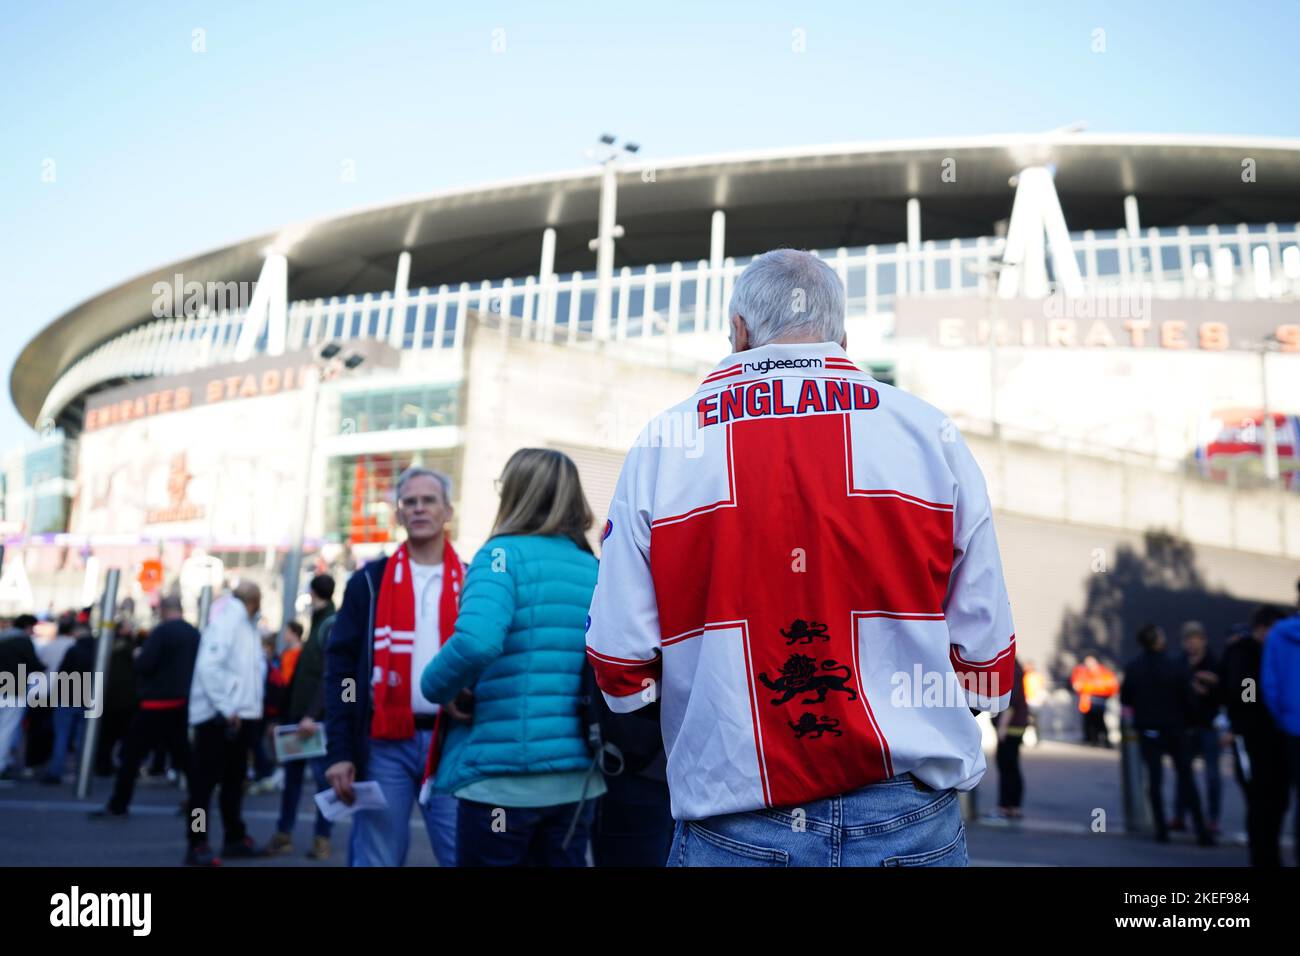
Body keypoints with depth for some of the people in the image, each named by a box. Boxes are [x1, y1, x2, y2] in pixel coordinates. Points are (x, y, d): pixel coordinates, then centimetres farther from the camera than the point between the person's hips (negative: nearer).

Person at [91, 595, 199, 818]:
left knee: (132, 752, 2)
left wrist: (138, 655, 3)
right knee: (182, 753, 14)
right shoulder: (194, 633, 7)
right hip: (184, 702, 7)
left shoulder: (161, 632, -13)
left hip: (159, 703, -7)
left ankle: (117, 805, 5)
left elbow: (144, 665, -17)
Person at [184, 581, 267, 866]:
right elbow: (208, 667, -22)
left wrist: (253, 707, 7)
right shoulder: (225, 623, -12)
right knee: (204, 782, -1)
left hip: (242, 715, 9)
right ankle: (197, 845, 5)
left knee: (234, 781, 16)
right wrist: (227, 709, -21)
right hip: (218, 717, -9)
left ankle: (235, 838, 25)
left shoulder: (248, 626, 15)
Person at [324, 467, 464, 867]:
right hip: (384, 743, 0)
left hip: (451, 741, 0)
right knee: (375, 858, 6)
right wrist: (339, 751, -3)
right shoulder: (369, 582, 6)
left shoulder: (471, 583, 7)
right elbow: (340, 668, 3)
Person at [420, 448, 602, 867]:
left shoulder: (505, 553, -7)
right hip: (578, 775, 5)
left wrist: (438, 687, -6)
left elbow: (476, 642, -24)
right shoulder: (596, 571, 7)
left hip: (503, 773, -5)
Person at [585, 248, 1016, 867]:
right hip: (912, 824, 2)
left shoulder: (660, 446, -3)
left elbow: (622, 678, -5)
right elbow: (986, 665, -1)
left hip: (731, 832, -1)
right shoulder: (932, 435, -1)